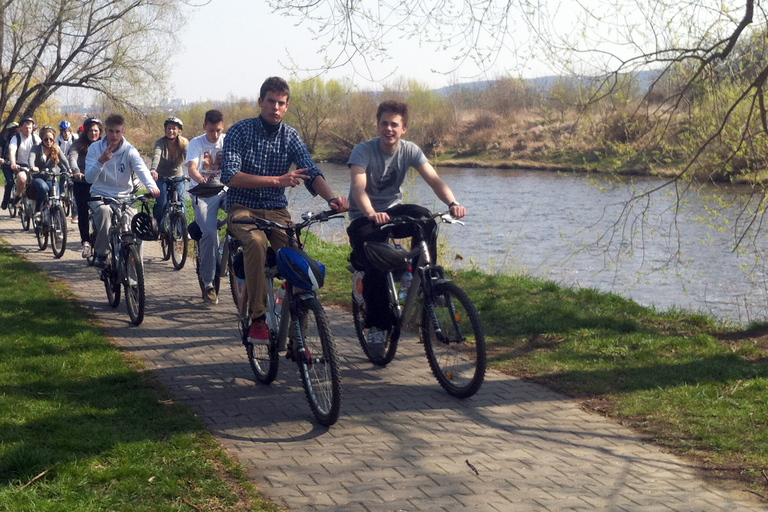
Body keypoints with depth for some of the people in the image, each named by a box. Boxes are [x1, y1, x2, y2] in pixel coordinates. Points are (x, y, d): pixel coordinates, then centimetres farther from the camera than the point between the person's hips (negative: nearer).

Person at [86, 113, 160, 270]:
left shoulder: (129, 150, -3)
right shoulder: (95, 148, -2)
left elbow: (141, 169, -21)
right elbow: (89, 178, -10)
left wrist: (152, 186, -42)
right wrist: (101, 161, -29)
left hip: (123, 197, 1)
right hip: (100, 195, -1)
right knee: (104, 210, -35)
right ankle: (100, 253, -21)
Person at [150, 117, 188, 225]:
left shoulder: (184, 143, -11)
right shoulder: (160, 142, -16)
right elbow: (156, 156, -35)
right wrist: (153, 169, -57)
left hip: (178, 177, 1)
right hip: (161, 177, -1)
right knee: (162, 202, -18)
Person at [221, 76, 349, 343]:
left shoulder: (291, 137, 3)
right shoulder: (240, 131, -5)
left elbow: (311, 172, -10)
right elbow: (230, 176, -17)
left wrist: (331, 197, -32)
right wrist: (276, 181, -27)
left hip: (276, 210, 3)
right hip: (243, 208, -3)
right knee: (256, 241, -36)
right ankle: (258, 319, -28)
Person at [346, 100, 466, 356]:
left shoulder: (410, 150, -6)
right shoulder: (363, 150, -17)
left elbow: (434, 179, -18)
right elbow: (359, 187, -33)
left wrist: (452, 203, -39)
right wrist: (372, 214, -54)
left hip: (393, 210, 3)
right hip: (364, 218, -3)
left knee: (425, 217, -31)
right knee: (376, 266, -29)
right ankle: (376, 326, -11)